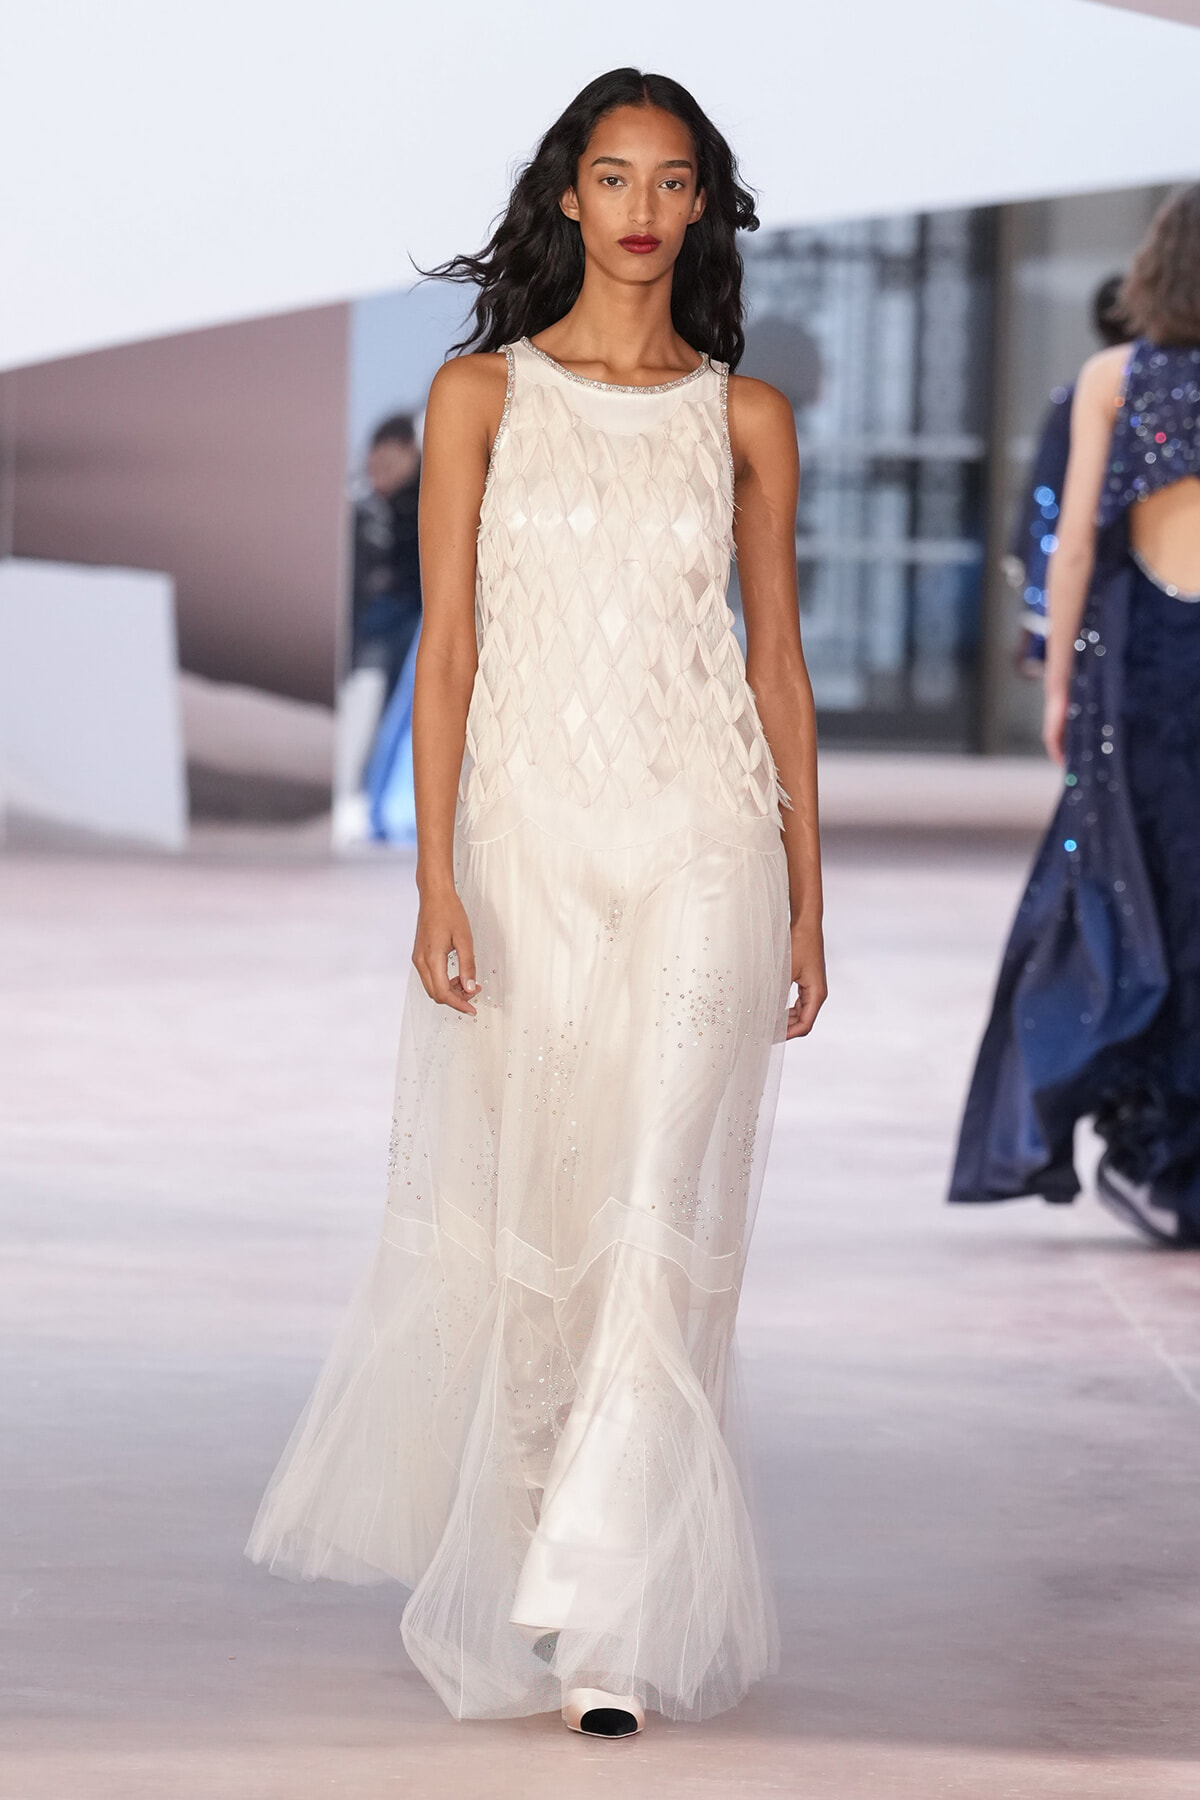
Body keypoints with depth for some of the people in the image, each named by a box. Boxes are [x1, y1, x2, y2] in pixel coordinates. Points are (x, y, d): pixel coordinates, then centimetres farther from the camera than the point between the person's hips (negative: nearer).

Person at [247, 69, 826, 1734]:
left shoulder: (745, 415, 7)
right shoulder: (483, 394, 4)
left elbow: (777, 662, 10)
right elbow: (447, 648, 0)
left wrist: (807, 901, 8)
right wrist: (438, 886, -7)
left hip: (701, 844, 0)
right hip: (528, 837, 0)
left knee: (659, 1208, -11)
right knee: (520, 1210, 7)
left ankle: (608, 1623, -13)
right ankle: (496, 1542, 29)